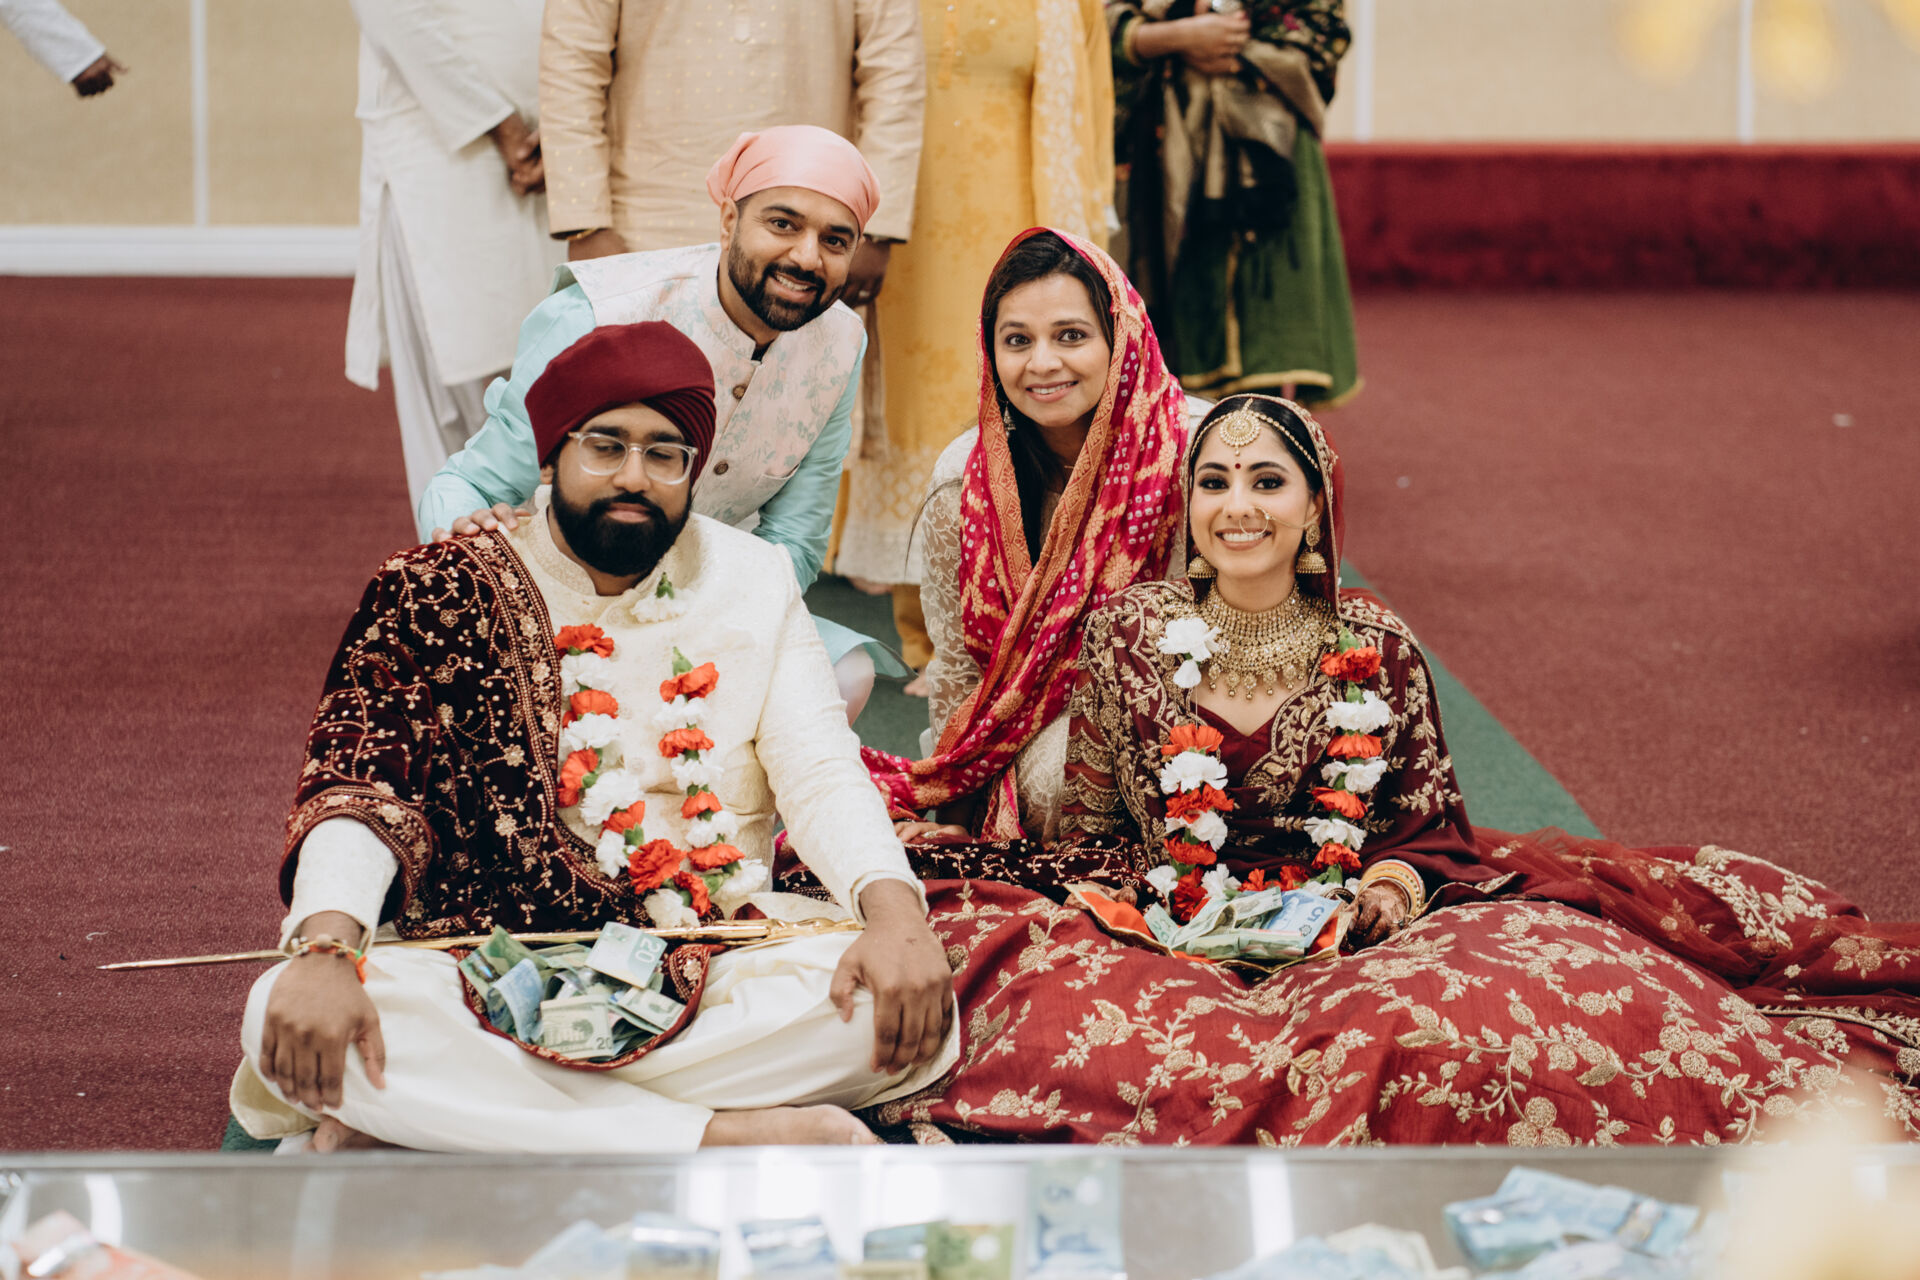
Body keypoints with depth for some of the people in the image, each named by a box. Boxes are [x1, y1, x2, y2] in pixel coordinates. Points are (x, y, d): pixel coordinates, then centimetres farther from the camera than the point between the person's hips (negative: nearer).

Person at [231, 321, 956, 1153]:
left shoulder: (750, 581, 11)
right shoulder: (443, 590, 3)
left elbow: (819, 770, 1)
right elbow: (355, 782, -9)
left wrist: (896, 914, -21)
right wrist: (325, 951, -29)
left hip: (711, 981, 2)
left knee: (912, 1008, -28)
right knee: (282, 1017, -31)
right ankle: (717, 1137, -33)